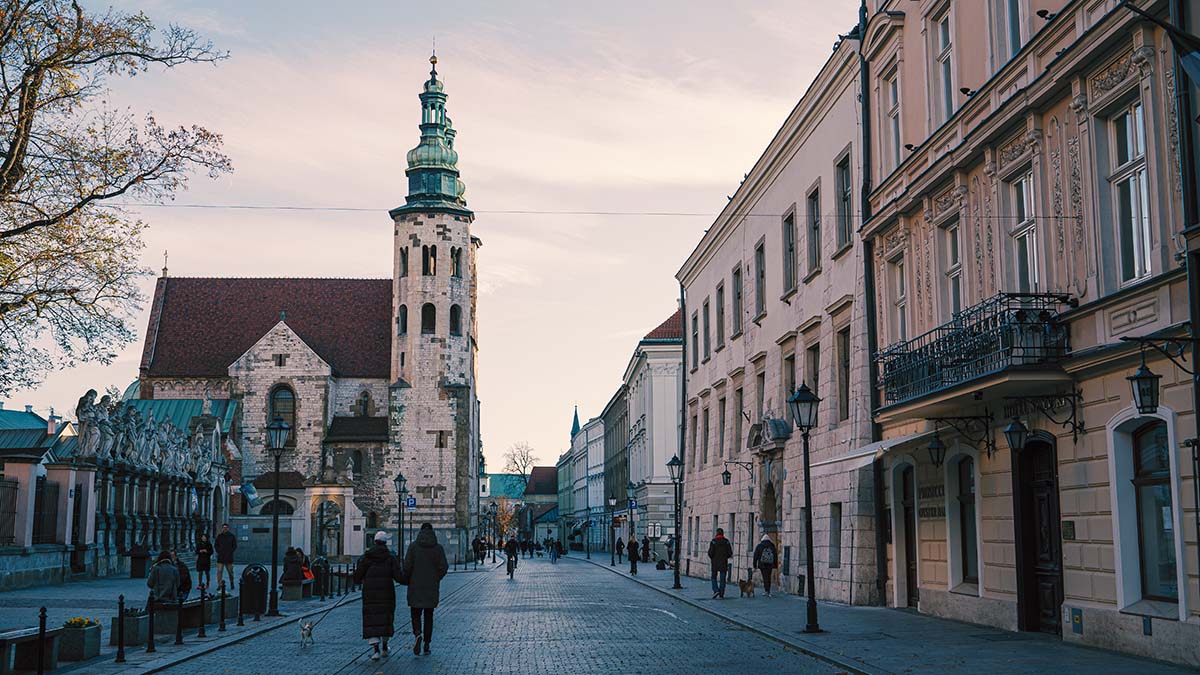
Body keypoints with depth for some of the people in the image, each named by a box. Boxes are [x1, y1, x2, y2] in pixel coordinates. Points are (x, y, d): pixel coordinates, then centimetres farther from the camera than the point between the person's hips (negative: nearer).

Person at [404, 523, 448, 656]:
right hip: (432, 588, 1)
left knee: (415, 614, 8)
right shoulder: (438, 548, -2)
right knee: (428, 616, 12)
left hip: (415, 586, -1)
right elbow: (444, 567, -7)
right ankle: (427, 646, 11)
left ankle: (417, 634, -21)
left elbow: (407, 566, -10)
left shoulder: (413, 546, -5)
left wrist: (408, 580, 7)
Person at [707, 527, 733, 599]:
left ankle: (716, 590, -8)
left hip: (715, 563, -2)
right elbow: (730, 553, -1)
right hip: (724, 563, 2)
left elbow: (710, 553, -11)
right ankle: (721, 593, 5)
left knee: (714, 577, 10)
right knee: (722, 578, 6)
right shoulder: (726, 541, -1)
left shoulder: (713, 541, -7)